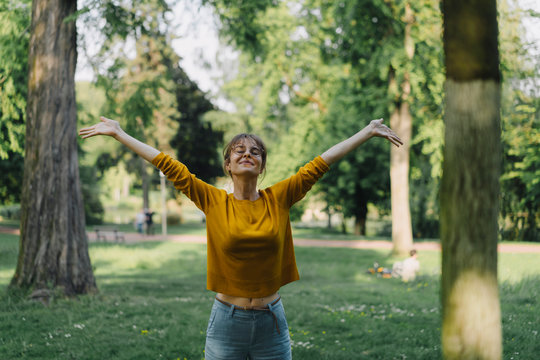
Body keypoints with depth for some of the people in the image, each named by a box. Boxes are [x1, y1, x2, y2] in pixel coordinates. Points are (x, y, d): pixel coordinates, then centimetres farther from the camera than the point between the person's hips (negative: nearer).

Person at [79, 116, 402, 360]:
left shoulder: (279, 199, -1)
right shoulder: (214, 201, -3)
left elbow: (322, 163, 1)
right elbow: (168, 165, -1)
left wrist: (369, 131, 7)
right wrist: (118, 133, 3)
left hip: (272, 323, 1)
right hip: (227, 321, -1)